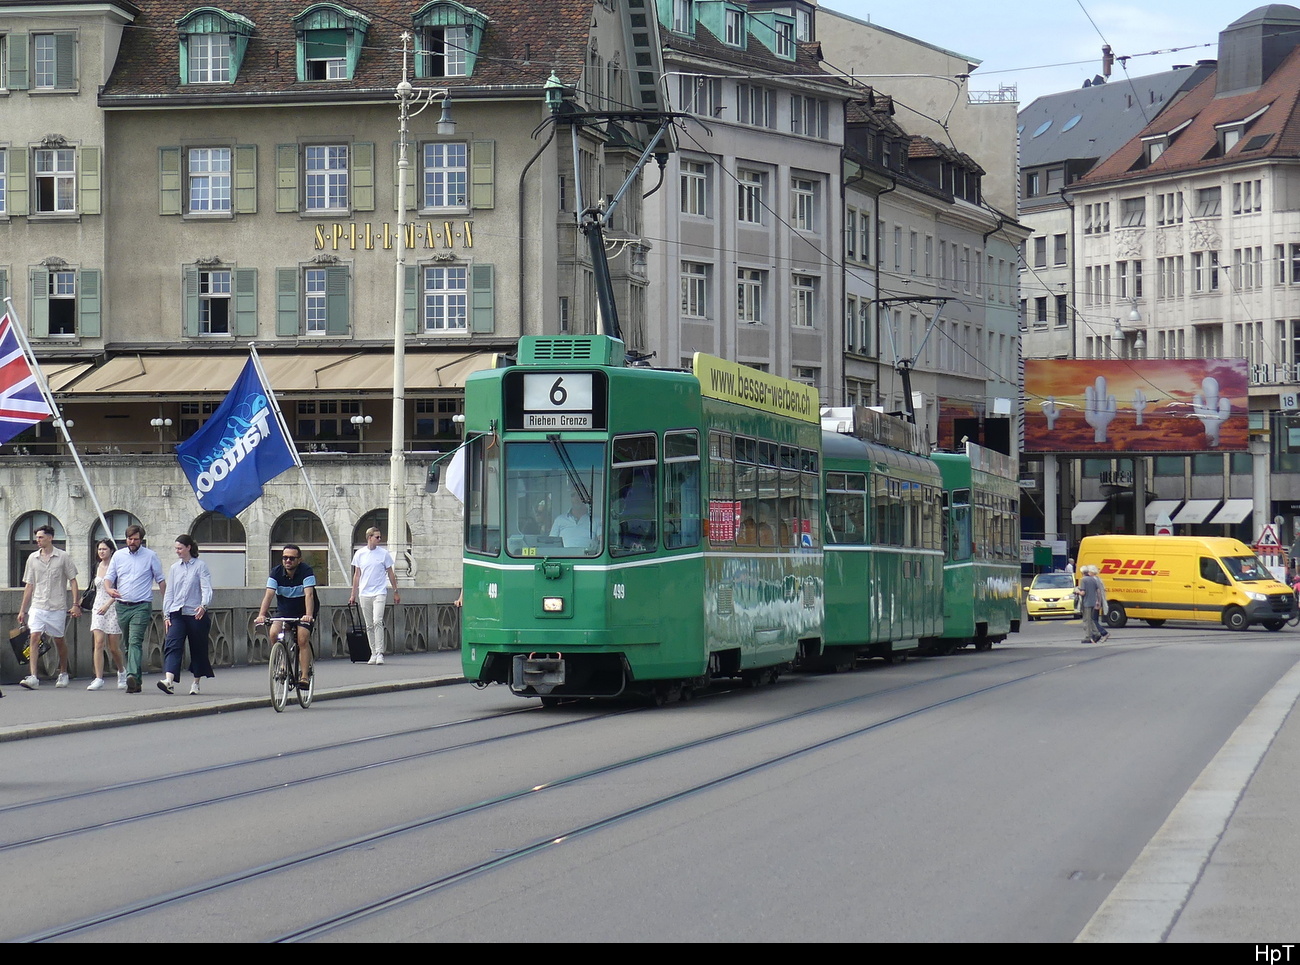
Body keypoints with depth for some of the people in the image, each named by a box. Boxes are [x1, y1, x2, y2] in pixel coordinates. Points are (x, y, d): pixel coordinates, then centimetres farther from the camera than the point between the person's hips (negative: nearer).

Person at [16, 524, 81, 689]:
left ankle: (63, 674, 27)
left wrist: (75, 604, -6)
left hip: (57, 607, -2)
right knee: (34, 638, -12)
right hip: (37, 606, 2)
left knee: (59, 640, 9)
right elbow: (29, 585, 13)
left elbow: (73, 581, 2)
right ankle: (32, 677, -19)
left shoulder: (63, 557, 0)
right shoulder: (33, 558, 8)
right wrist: (22, 609, 12)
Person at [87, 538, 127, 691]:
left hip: (113, 608, -5)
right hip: (98, 608, 5)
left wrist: (107, 605, -23)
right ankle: (98, 679, -13)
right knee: (99, 643, -10)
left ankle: (122, 672, 29)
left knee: (113, 647, 2)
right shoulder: (98, 568, 12)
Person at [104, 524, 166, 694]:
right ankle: (136, 681, 15)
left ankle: (133, 676, -34)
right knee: (128, 644, 8)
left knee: (135, 641, -20)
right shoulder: (118, 555, 11)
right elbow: (109, 577, 11)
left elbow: (160, 580, 7)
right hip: (122, 606, 5)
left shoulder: (150, 556, 3)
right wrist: (109, 589, -12)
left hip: (142, 606, -4)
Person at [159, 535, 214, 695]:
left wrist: (204, 605, -28)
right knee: (172, 646, -15)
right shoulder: (175, 568, 13)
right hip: (177, 614, 3)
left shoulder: (200, 566, -1)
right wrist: (166, 614, 9)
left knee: (198, 649, 6)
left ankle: (196, 682, 21)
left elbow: (206, 588, -10)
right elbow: (169, 592, 16)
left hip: (196, 614, -3)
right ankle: (169, 681, -29)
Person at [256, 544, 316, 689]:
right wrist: (261, 615, -40)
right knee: (274, 633, -23)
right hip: (284, 610, 3)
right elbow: (269, 595, -23)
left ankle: (304, 676, -19)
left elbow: (309, 594, -33)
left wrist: (309, 615, -49)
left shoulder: (306, 572, -21)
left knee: (303, 639, -23)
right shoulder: (276, 573, -13)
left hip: (303, 612, -3)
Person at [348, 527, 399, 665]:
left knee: (377, 622, -16)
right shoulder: (359, 554, 7)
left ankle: (379, 653, -16)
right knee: (369, 626, 6)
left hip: (379, 593, -3)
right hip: (364, 594, 3)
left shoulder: (384, 554, 2)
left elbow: (390, 573, 10)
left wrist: (396, 592, 11)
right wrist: (353, 595, 13)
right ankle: (373, 653, 13)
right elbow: (356, 575, 13)